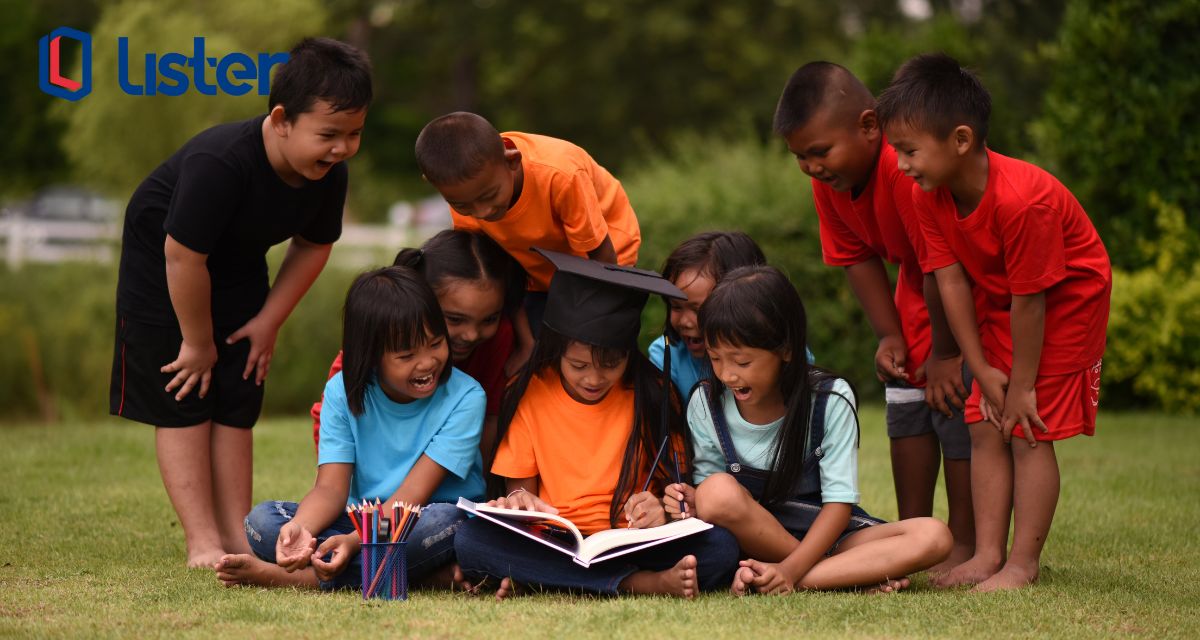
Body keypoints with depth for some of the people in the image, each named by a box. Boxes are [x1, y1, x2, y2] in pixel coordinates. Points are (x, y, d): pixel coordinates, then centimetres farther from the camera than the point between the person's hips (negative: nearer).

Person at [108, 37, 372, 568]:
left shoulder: (329, 174, -19)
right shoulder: (219, 163, -40)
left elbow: (313, 246, 0)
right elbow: (182, 255, -32)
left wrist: (269, 322, -4)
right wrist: (197, 342, -20)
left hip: (237, 268, 6)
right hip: (161, 267, -6)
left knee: (235, 405, 5)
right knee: (183, 403, -7)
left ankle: (236, 536, 9)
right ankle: (203, 544, -7)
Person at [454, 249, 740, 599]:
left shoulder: (653, 394, 1)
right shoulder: (530, 394, 2)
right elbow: (520, 485, 7)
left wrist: (662, 511, -22)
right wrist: (518, 502, -18)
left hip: (633, 543, -1)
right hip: (552, 547, 1)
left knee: (720, 547, -29)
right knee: (470, 539, -29)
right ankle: (645, 583, -31)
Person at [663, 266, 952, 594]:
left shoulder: (830, 400, -11)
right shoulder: (705, 405, -5)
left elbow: (839, 501, -14)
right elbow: (707, 486, 2)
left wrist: (791, 569, -28)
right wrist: (693, 502, -24)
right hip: (752, 539, 0)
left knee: (933, 536, -26)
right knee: (717, 492, -33)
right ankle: (859, 573, -22)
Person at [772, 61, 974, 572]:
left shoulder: (909, 167, -38)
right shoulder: (829, 181, -11)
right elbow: (858, 258, 0)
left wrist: (946, 354, -22)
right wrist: (890, 336, -8)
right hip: (919, 287, 8)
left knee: (955, 402, -12)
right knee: (905, 403, 7)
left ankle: (964, 548, -5)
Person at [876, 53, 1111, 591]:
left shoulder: (1022, 199, -36)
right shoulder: (930, 197, -14)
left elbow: (1029, 301, -28)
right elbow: (951, 281, -10)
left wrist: (1022, 386, -19)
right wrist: (983, 370, -10)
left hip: (1066, 300, -7)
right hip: (998, 303, 7)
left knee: (1030, 432, -9)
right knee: (985, 428, 2)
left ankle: (1023, 564, -4)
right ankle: (988, 555, 6)